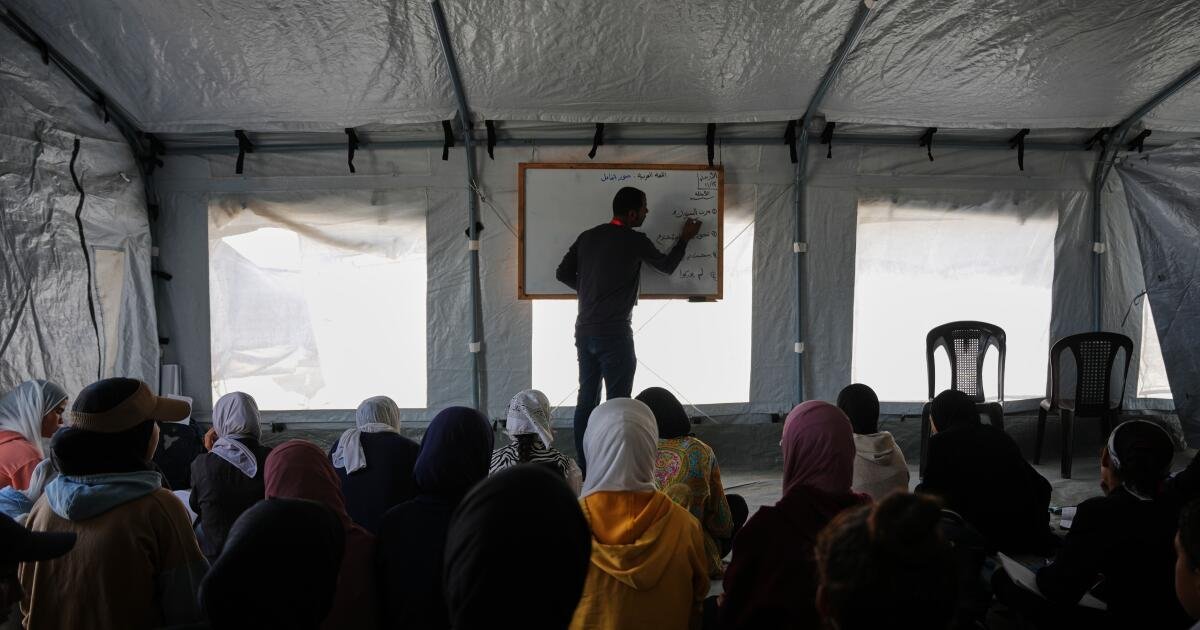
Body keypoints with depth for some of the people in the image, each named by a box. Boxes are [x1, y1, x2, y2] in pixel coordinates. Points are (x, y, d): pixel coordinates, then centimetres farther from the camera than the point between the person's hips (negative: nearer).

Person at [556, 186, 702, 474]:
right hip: (614, 334, -6)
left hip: (584, 331, 7)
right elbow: (667, 266, 7)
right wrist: (685, 238, 21)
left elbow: (563, 273, 10)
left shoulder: (587, 237, 8)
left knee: (586, 399, 10)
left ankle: (583, 469, 16)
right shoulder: (635, 241, -8)